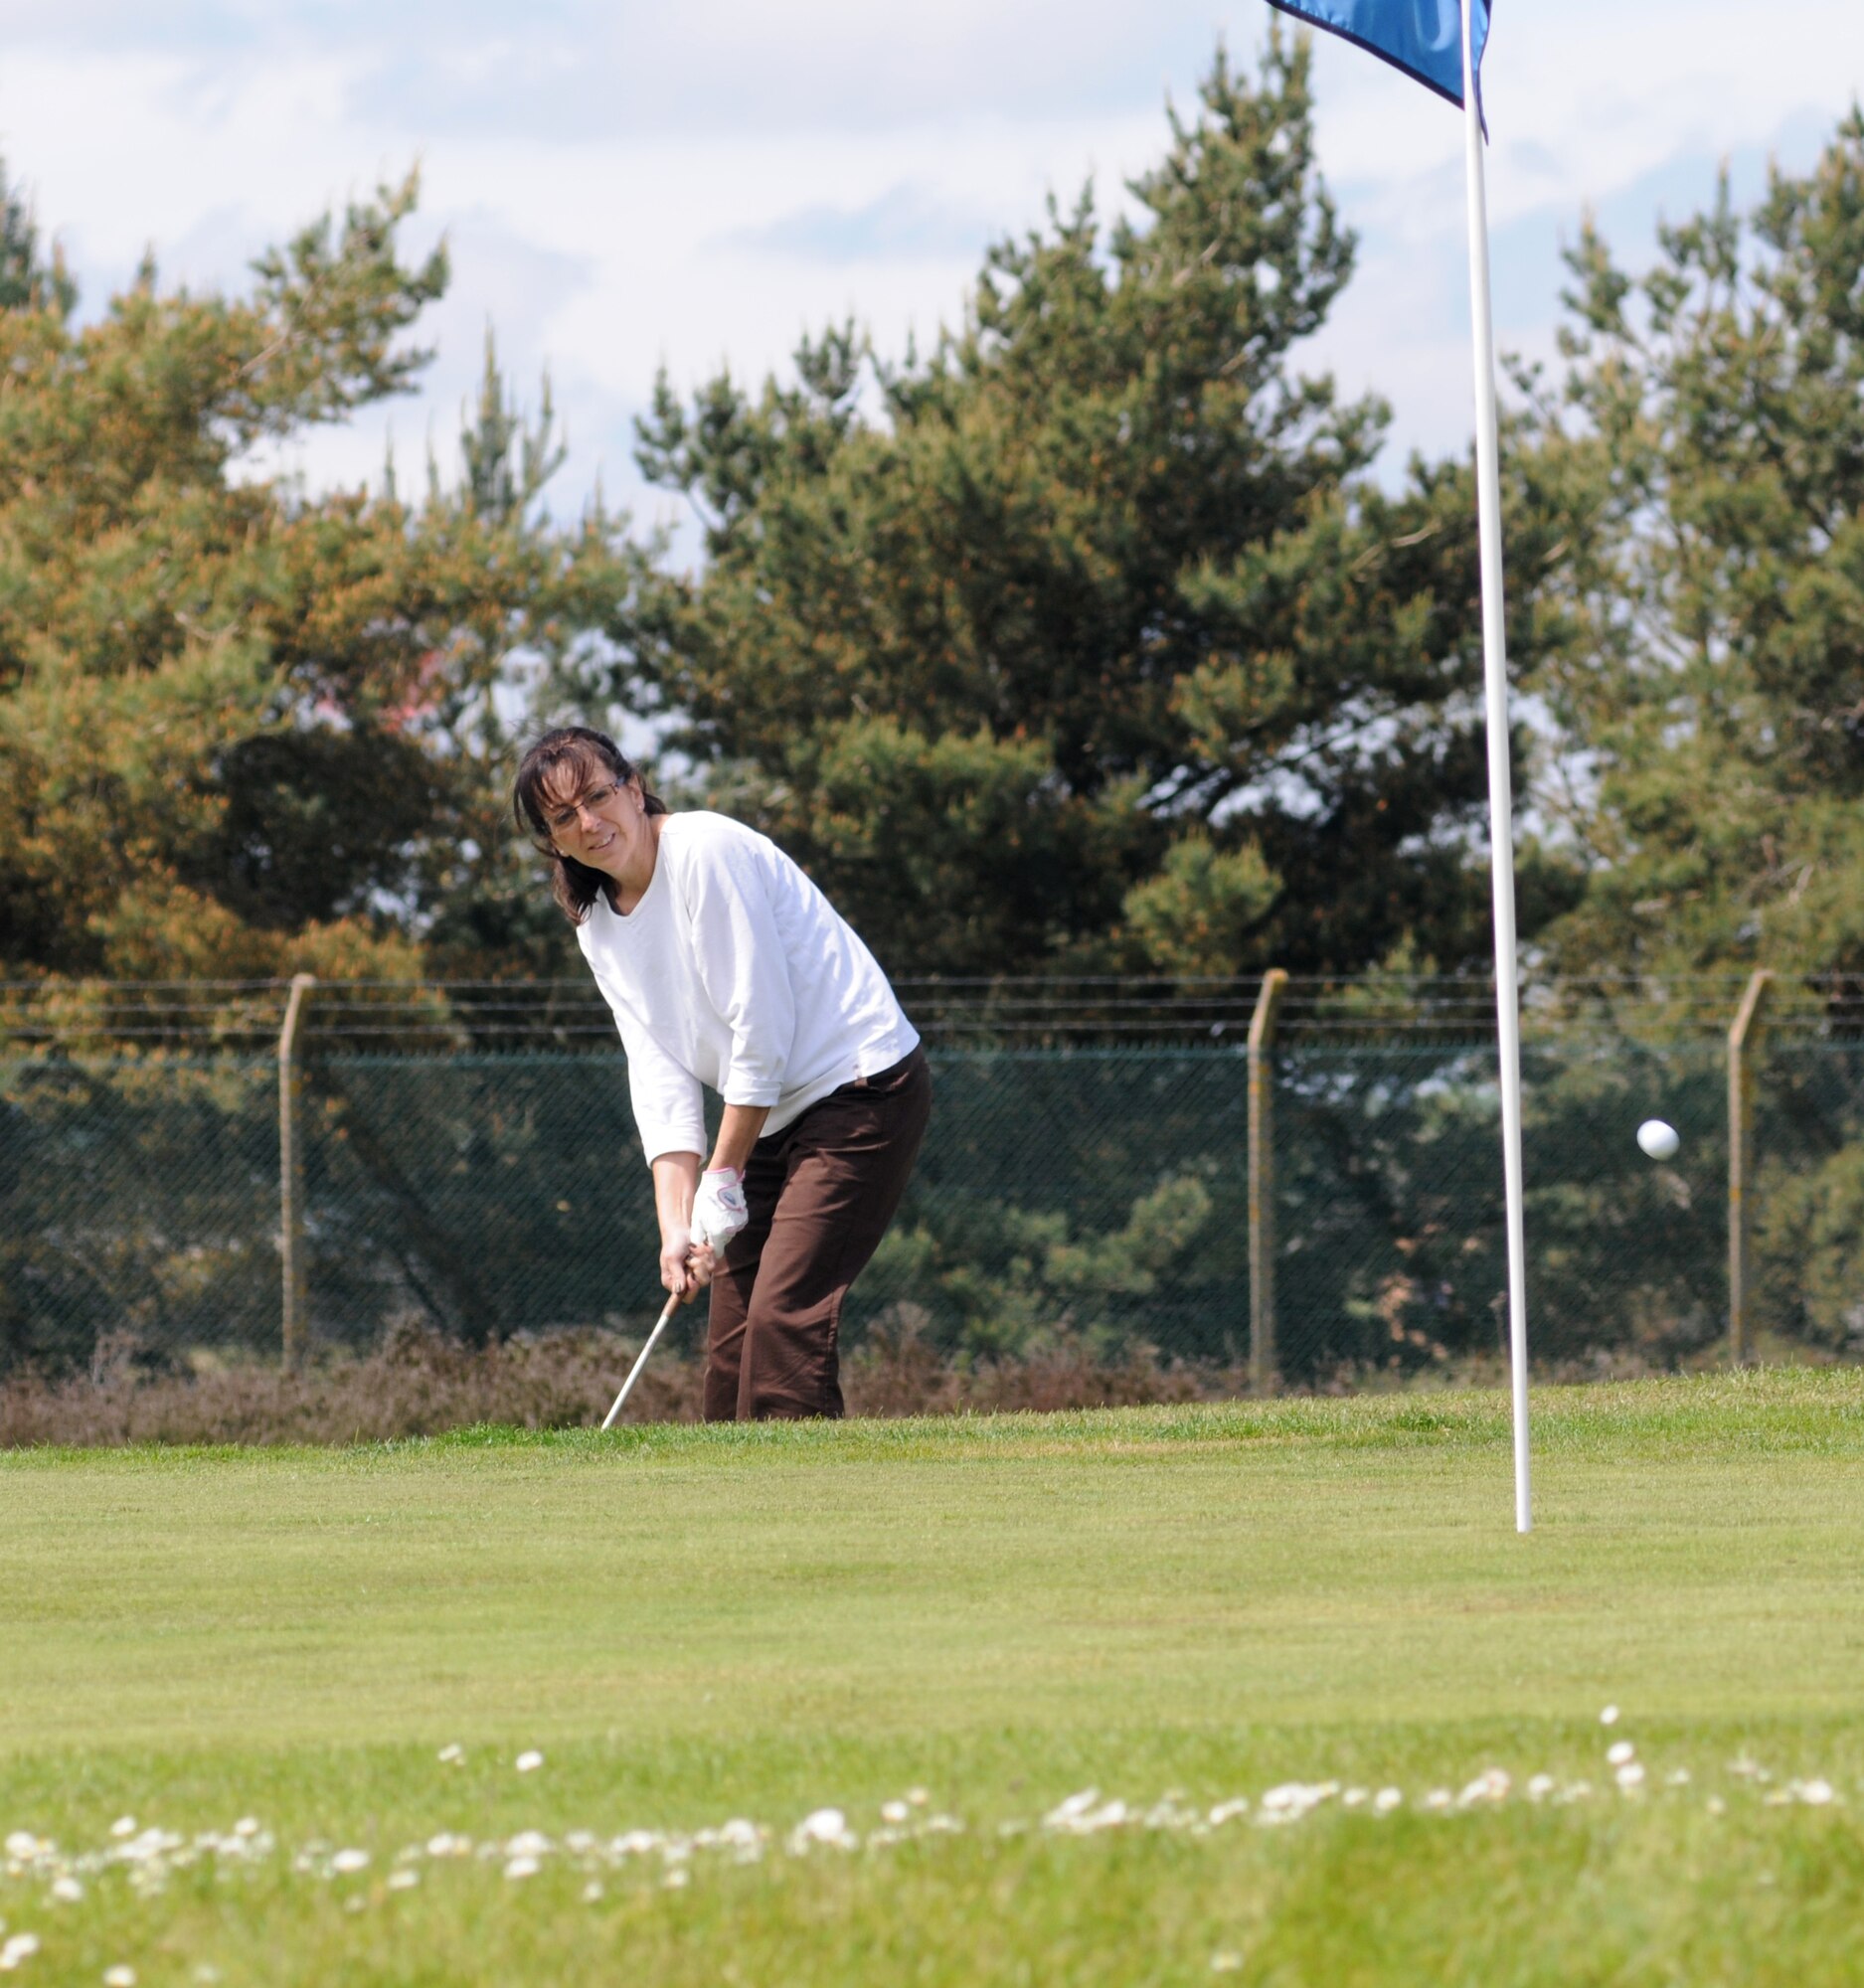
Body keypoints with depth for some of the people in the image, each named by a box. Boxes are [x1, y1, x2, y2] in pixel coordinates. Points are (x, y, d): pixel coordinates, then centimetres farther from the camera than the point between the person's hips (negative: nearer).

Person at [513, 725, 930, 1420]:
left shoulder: (708, 851, -16)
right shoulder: (598, 925, 8)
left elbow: (762, 1028, -17)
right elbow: (659, 1076, 2)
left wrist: (723, 1178, -12)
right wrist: (675, 1224, -10)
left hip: (860, 1089, -8)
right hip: (772, 1122, 8)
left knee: (782, 1317, -19)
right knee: (730, 1336, 3)